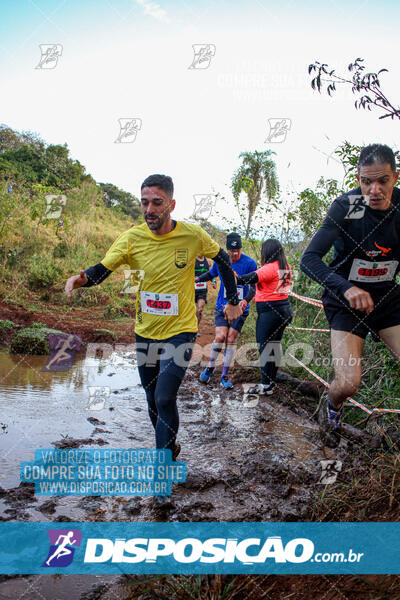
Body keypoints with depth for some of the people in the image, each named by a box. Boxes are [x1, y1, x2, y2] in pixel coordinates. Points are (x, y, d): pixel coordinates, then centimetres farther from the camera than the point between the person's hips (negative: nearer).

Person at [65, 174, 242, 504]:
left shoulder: (192, 235, -12)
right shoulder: (132, 238, -9)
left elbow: (222, 258, 5)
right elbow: (102, 270, -15)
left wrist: (233, 300, 7)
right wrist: (81, 277, -38)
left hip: (180, 331, -3)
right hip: (146, 331, 4)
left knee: (164, 398, -14)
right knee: (154, 400, 16)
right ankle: (170, 445, 42)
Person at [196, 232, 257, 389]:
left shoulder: (249, 263, -8)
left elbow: (254, 286, -7)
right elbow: (211, 274, 18)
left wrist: (246, 300, -24)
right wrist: (197, 278, 1)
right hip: (222, 306, 1)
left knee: (231, 339, -4)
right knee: (220, 337, -11)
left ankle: (224, 375, 10)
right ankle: (210, 367, 14)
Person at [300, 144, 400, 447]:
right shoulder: (346, 206, -18)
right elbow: (309, 259, -24)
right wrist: (346, 287, -39)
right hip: (346, 301, -3)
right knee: (348, 383, -15)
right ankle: (331, 406, 22)